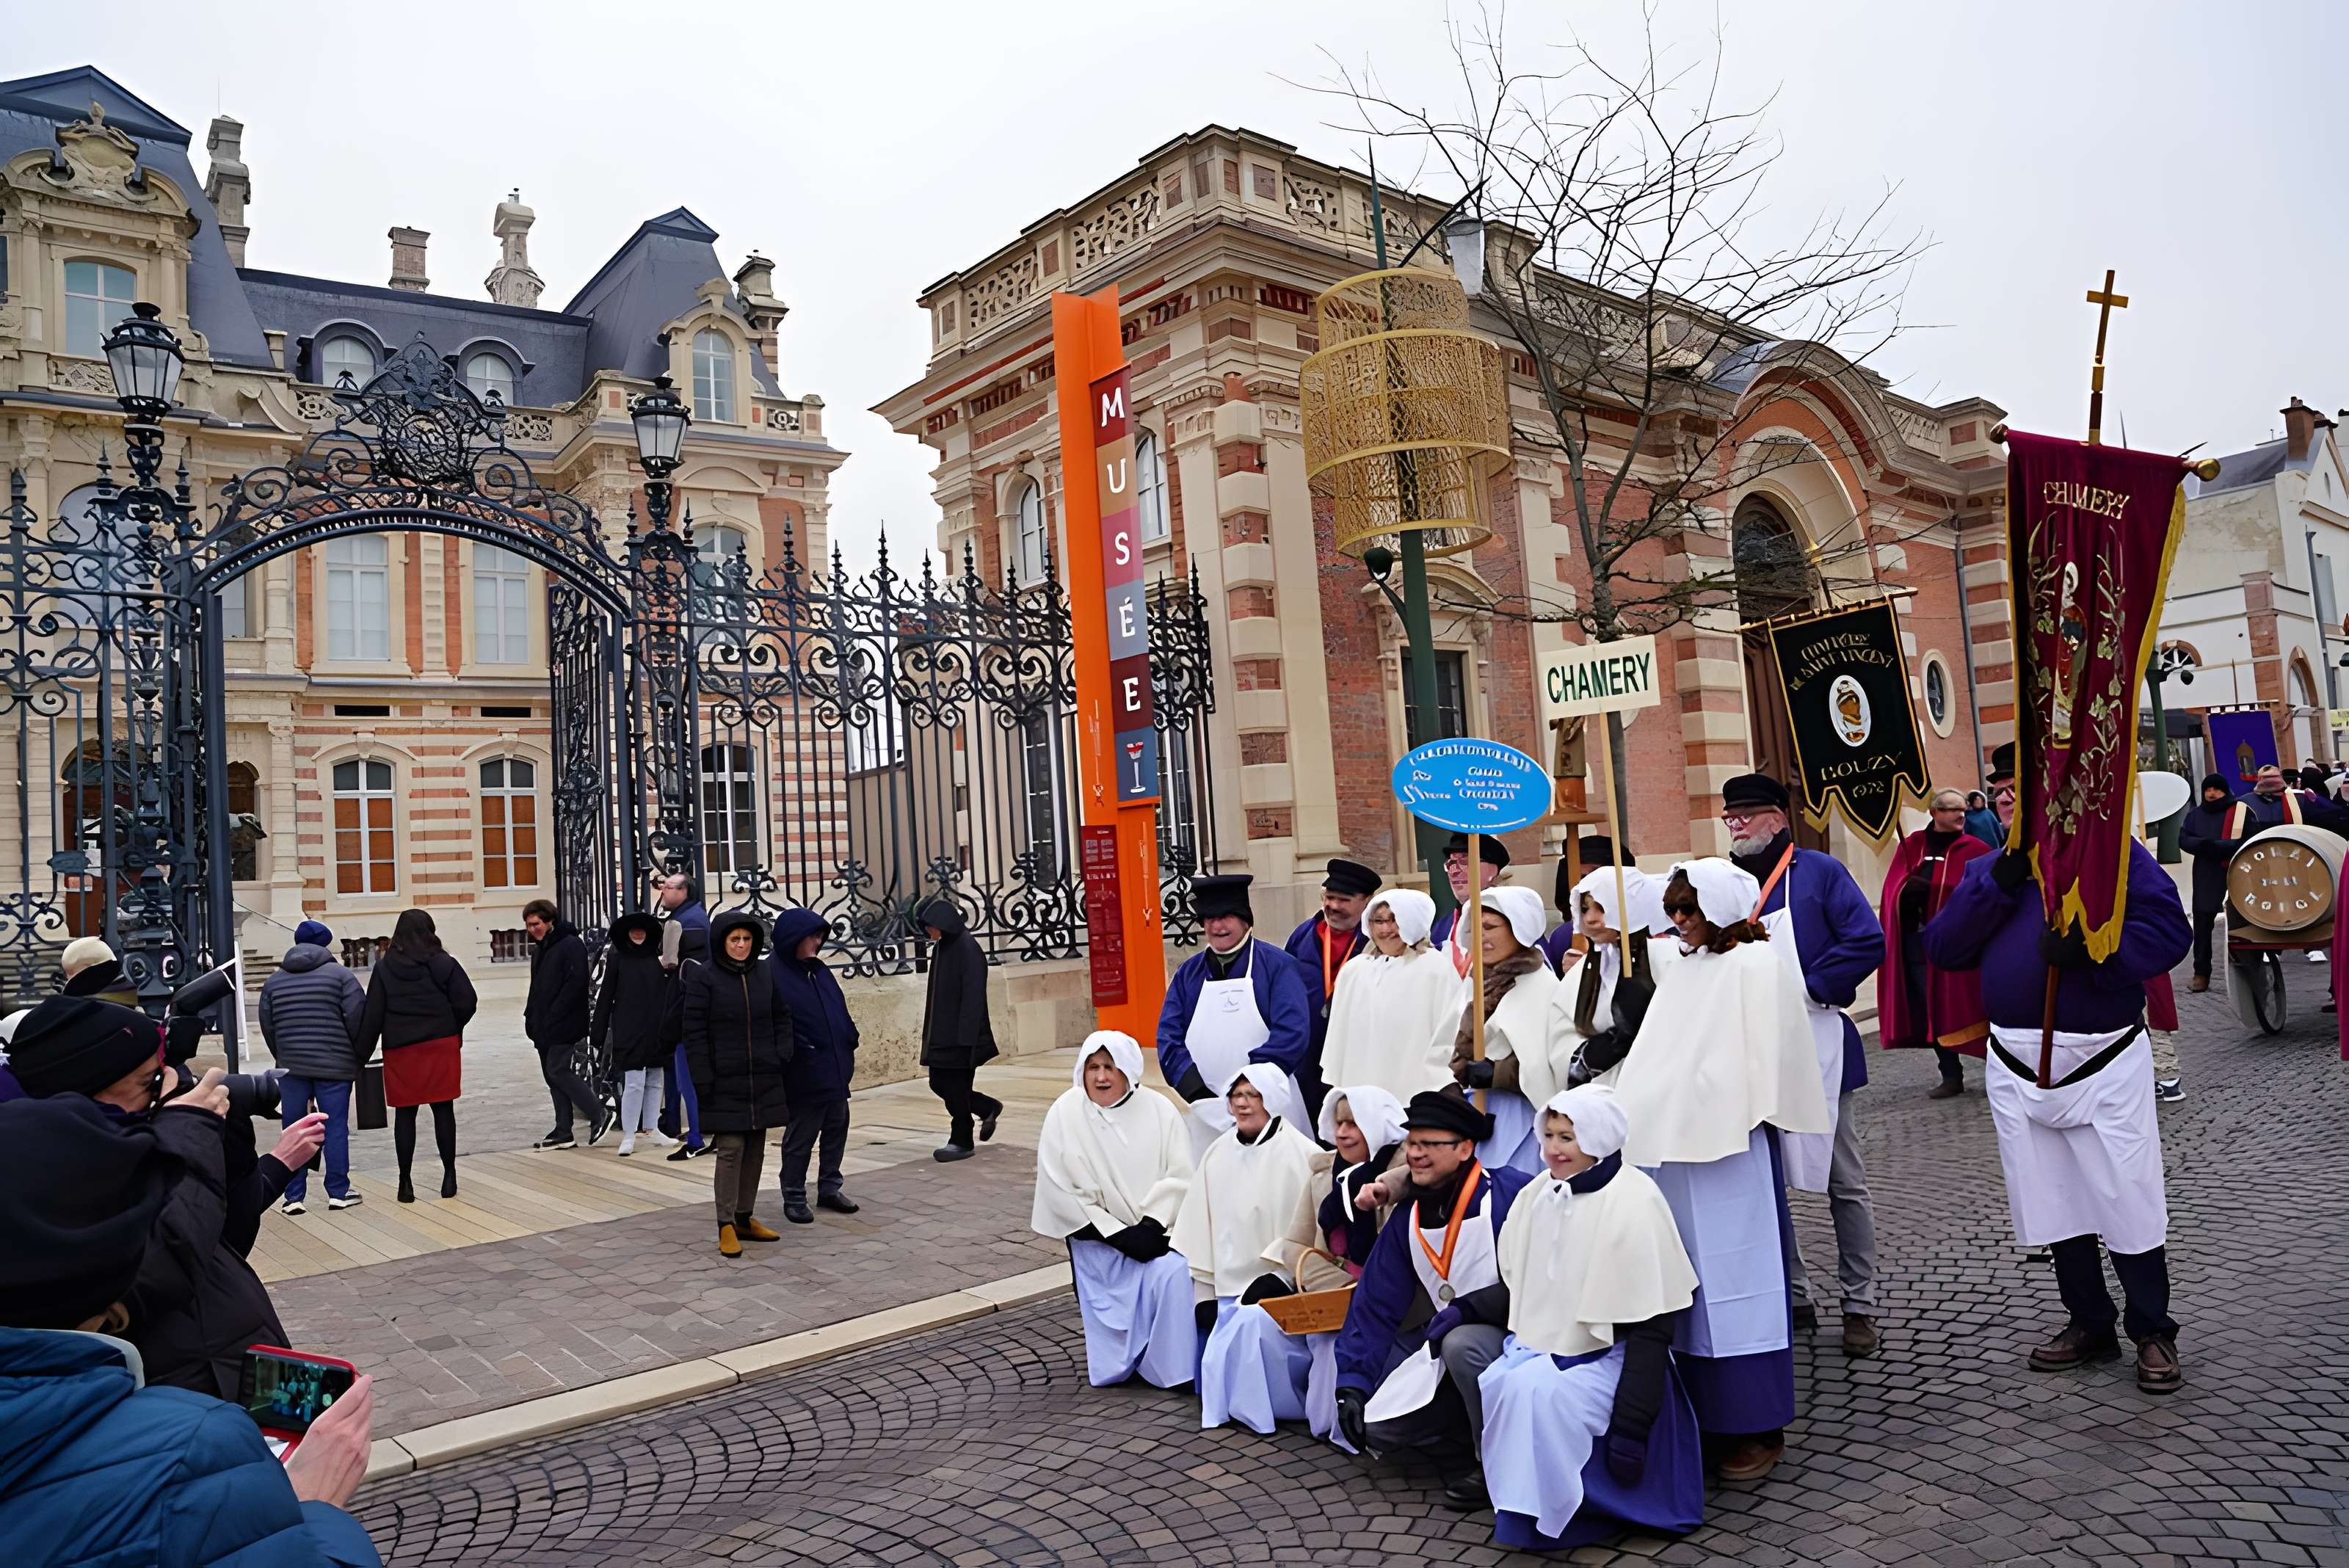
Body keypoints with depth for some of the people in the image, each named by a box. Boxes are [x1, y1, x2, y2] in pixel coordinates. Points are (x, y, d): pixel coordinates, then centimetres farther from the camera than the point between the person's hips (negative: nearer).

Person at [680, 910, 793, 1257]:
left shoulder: (765, 976, 7)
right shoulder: (703, 978, -6)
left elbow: (781, 1020, 13)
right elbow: (694, 1033, -8)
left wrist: (783, 1059, 0)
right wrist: (702, 1081, -12)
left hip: (763, 1081, 5)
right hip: (725, 1083, -5)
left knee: (755, 1150, 10)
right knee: (731, 1149, -7)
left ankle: (746, 1218, 22)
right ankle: (726, 1225, 2)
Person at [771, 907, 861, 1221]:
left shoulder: (820, 971, 12)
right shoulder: (774, 976, -12)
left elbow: (841, 1011, 16)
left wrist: (849, 1048, 9)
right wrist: (800, 1051, -17)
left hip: (835, 1069, 8)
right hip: (804, 1075, -7)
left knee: (837, 1129, 13)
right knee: (800, 1137, 3)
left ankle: (829, 1188, 27)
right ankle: (794, 1198, 16)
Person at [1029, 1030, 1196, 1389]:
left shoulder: (1159, 1109, -3)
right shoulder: (1065, 1113, -6)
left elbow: (1180, 1176, -4)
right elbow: (1061, 1190, -9)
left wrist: (1152, 1226, -17)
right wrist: (1119, 1235, -14)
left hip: (1157, 1230, 0)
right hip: (1099, 1234, 0)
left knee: (1172, 1276, -24)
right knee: (1112, 1303, -15)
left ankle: (1171, 1367, -7)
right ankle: (1119, 1364, 15)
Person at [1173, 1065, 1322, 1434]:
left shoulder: (1302, 1154, -12)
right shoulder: (1218, 1153, 8)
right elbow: (1203, 1227, 11)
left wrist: (1275, 1284, -18)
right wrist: (1205, 1293, 6)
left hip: (1278, 1289, -6)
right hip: (1230, 1287, 7)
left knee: (1255, 1329, -27)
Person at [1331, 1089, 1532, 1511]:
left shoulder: (1511, 1195, -18)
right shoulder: (1406, 1220, 2)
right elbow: (1375, 1303, 6)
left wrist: (1452, 1320, -23)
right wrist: (1352, 1382, -2)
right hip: (1444, 1342, 5)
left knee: (1461, 1344, -37)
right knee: (1373, 1427, -12)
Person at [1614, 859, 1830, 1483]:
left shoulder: (1756, 965, -8)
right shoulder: (1681, 967, 15)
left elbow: (1766, 1057, -11)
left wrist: (1746, 1120, -11)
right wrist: (1642, 1116, 13)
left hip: (1730, 1148, -7)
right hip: (1673, 1144, 7)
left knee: (1734, 1278, -2)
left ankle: (1757, 1427, 8)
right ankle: (1702, 1409, 21)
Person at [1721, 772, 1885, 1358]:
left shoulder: (1818, 872, -4)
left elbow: (1867, 942, -13)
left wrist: (1806, 989, -16)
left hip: (1815, 1048, -5)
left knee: (1844, 1183, 6)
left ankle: (1860, 1306, 18)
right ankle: (1792, 1298, 23)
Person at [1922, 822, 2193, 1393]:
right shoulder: (1990, 868, 10)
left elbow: (2170, 929, -12)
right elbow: (1942, 949, -1)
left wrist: (2091, 950, -25)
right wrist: (1998, 885, -10)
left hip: (2104, 1061, -4)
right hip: (2017, 1066, 5)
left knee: (2129, 1205, 3)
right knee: (2054, 1206, 14)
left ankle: (2153, 1333, 22)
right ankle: (2090, 1325, 30)